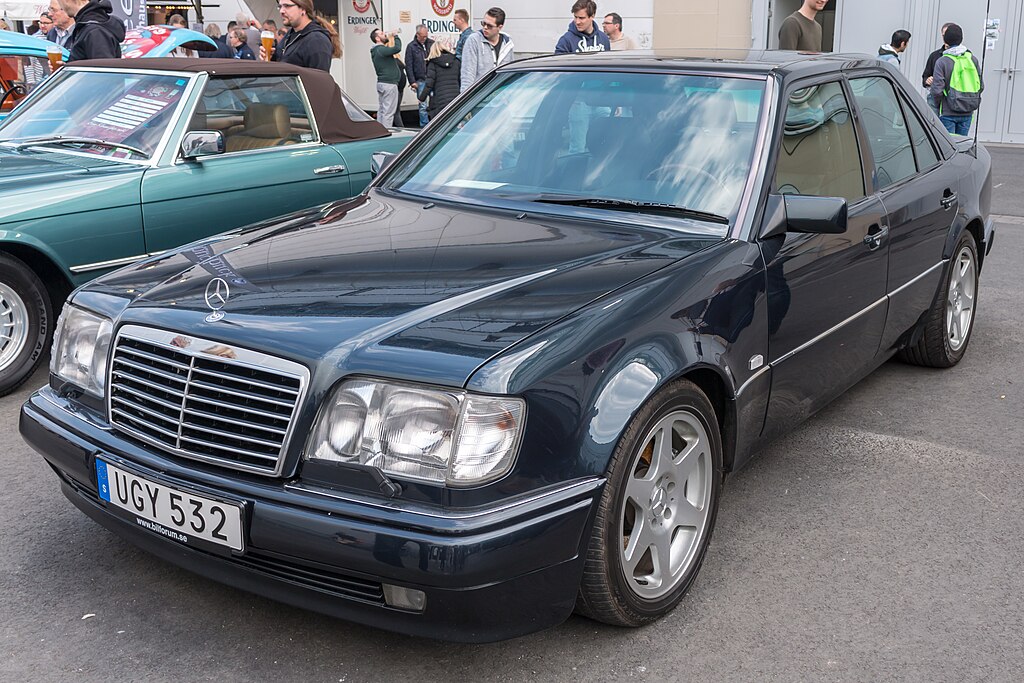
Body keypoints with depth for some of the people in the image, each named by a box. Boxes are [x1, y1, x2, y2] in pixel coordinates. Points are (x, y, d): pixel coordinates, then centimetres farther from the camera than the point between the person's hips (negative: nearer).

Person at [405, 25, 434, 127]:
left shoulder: (432, 44, 8)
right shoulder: (411, 46, 1)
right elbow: (408, 66, 1)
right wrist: (412, 81, -6)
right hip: (420, 81, -2)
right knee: (423, 105, 0)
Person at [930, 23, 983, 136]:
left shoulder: (942, 61, -11)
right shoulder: (973, 59, 4)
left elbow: (937, 90, -15)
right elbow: (981, 86, 6)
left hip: (948, 113, -4)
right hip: (967, 113, 4)